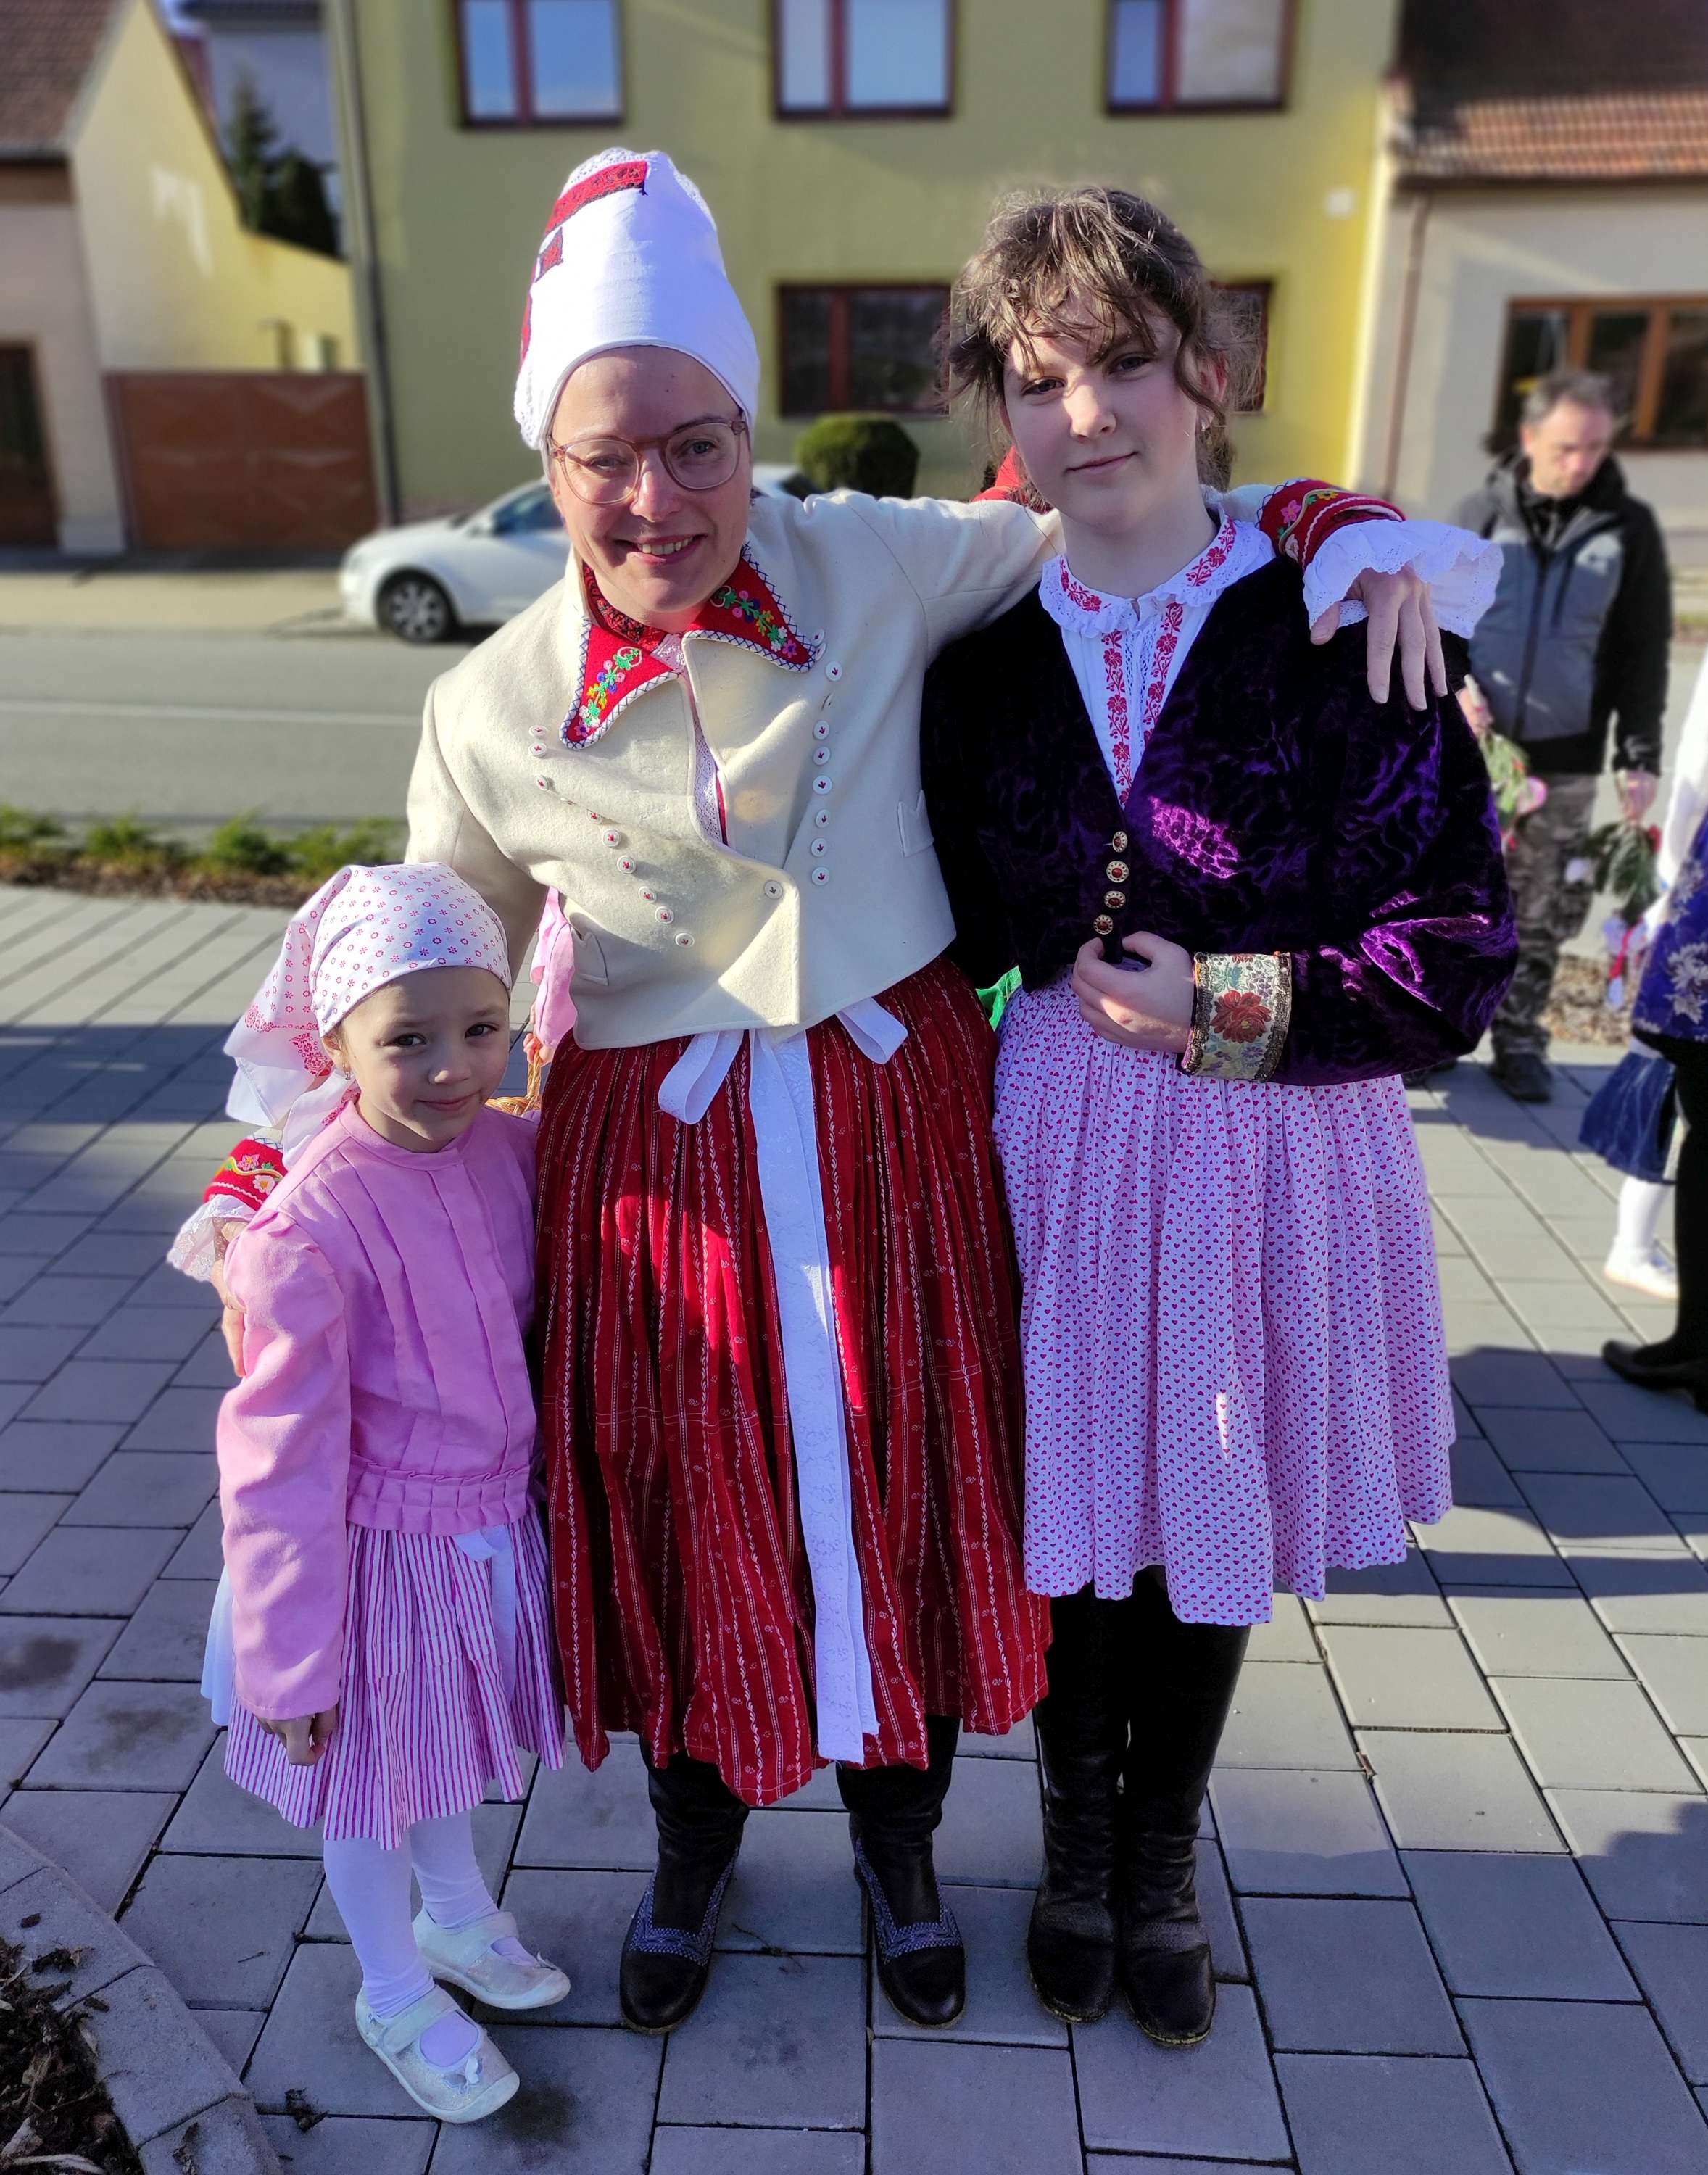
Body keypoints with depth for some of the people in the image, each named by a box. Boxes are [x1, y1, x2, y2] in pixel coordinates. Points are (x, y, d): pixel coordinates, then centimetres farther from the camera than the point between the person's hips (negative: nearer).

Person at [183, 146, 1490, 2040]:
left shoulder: (880, 565, -7)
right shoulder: (493, 711, -7)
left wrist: (1355, 539, -8)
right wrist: (269, 1185, 1)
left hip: (897, 1117, 1)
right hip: (657, 1151, 0)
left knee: (905, 1490, 15)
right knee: (686, 1510, 14)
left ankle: (898, 1838, 46)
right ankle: (695, 1840, 47)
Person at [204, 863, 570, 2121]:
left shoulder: (513, 1149, -13)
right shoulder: (312, 1227, -29)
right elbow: (283, 1461, -22)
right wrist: (291, 1659, -15)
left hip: (494, 1524, 5)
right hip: (382, 1554, -5)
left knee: (444, 1746, 29)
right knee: (370, 1779, 19)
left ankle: (456, 1915, 57)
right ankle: (397, 1997, 45)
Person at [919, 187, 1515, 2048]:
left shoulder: (1337, 630, -9)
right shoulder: (984, 662, 0)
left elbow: (1462, 954, -9)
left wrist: (1236, 1006, -19)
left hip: (1277, 1150, -1)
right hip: (1061, 1143, 2)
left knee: (1212, 1530, 16)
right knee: (1071, 1509, 14)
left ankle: (1162, 1857, 45)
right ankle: (1077, 1838, 44)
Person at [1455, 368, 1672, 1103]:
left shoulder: (1628, 528, 1)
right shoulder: (1482, 513, 1)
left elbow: (1644, 652, 5)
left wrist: (1640, 754, 0)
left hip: (1566, 762, 0)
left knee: (1542, 917, 7)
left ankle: (1519, 1040, 21)